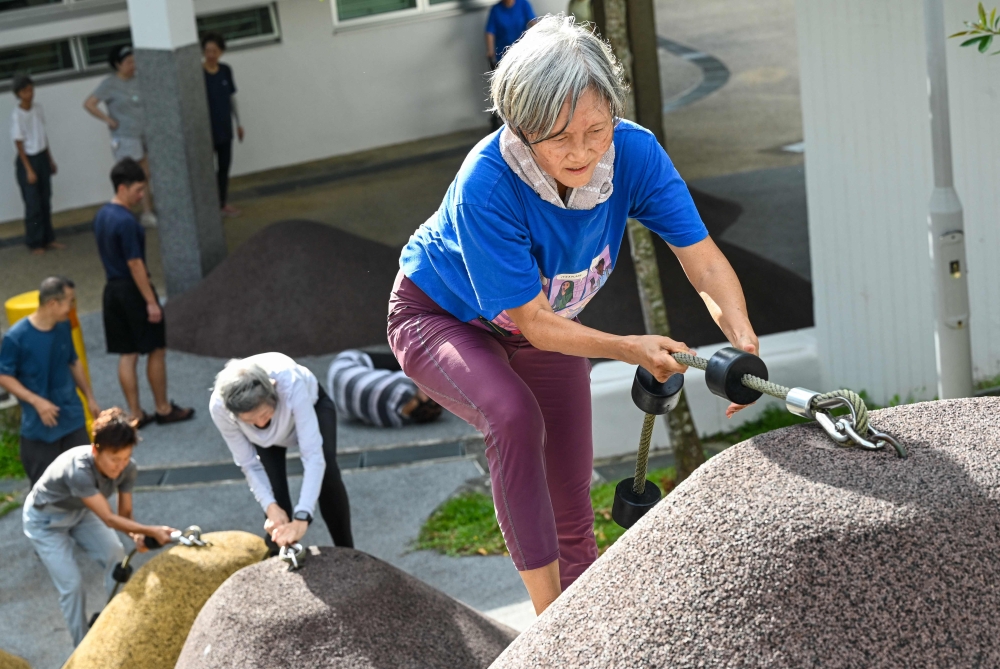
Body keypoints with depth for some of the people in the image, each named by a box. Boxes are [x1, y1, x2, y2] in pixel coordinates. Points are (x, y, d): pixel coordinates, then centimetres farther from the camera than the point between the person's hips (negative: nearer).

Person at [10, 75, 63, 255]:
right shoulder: (17, 115, -17)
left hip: (42, 157, 6)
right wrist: (29, 169, -14)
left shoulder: (38, 108, 2)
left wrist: (50, 160, 15)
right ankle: (35, 243, 10)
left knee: (45, 201, 11)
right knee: (33, 204, -1)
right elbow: (19, 144, -14)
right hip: (27, 160, -6)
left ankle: (48, 239, 21)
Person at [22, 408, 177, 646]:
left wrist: (137, 535, -34)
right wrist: (151, 531, -46)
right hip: (46, 520, -6)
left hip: (81, 512, 6)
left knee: (117, 560, -5)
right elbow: (109, 519, -40)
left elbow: (124, 514, -13)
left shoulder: (127, 468, -25)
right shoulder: (79, 470, -44)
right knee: (72, 585, -8)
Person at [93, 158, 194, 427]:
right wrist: (151, 302, -18)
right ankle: (163, 409, 14)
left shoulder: (101, 216, 7)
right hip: (133, 290, -8)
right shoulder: (126, 221, -21)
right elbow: (135, 264, -21)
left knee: (127, 355, 10)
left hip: (112, 289, 8)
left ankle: (135, 414, 13)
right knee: (156, 350, 5)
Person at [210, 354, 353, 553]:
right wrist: (270, 507, -37)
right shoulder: (219, 407, -38)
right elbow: (249, 464, -24)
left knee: (327, 474, -21)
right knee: (274, 491, -17)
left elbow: (313, 455, -46)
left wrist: (301, 518, -53)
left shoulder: (292, 386, -47)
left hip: (312, 404, -2)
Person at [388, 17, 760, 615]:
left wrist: (743, 340, -41)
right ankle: (548, 617, -29)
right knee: (514, 414, -36)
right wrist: (629, 349, -38)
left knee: (572, 509, 7)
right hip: (440, 318, -5)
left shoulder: (633, 151, -28)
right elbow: (534, 323, -31)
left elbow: (704, 260, -25)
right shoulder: (487, 185, -40)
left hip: (552, 324, 5)